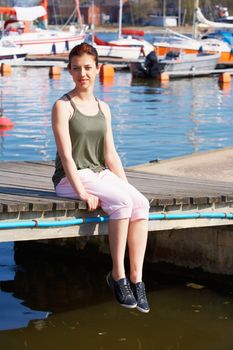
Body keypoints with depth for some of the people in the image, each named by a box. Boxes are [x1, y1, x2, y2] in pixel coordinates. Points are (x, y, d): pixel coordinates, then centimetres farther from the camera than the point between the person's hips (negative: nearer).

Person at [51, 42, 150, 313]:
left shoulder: (103, 108, 14)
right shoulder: (63, 106, -5)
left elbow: (110, 154, 12)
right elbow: (66, 154, -13)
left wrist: (126, 186, -1)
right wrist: (82, 192, -22)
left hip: (101, 174, 6)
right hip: (71, 179, -6)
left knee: (141, 203, -22)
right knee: (121, 202, -31)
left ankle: (137, 278, -23)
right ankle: (118, 275, -23)